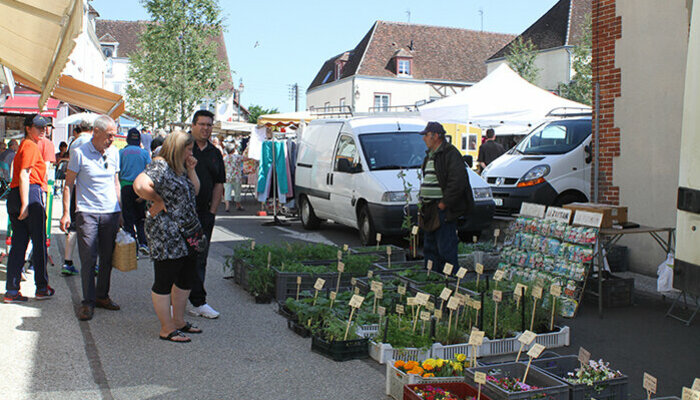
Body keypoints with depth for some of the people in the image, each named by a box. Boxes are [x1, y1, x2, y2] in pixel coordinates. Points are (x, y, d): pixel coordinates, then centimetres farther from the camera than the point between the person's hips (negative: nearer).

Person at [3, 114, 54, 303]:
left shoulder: (23, 146, 23)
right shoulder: (31, 146, -7)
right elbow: (24, 175, -16)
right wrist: (25, 204, -22)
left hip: (14, 195, 9)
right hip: (31, 194, -9)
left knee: (18, 243, 8)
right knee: (39, 243, 1)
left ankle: (11, 291, 8)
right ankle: (42, 288, 9)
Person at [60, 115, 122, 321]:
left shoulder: (114, 153, 10)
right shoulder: (80, 153, -4)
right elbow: (68, 184, -1)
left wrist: (120, 211, 16)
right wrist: (66, 213, -7)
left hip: (111, 213, 4)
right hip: (87, 212, -4)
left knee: (107, 258, 8)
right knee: (88, 258, -5)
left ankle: (102, 296, 21)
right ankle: (88, 301, 4)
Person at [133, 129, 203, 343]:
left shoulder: (180, 169, 16)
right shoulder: (159, 167, -15)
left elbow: (194, 191, 19)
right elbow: (140, 185, -30)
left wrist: (191, 170, 7)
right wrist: (158, 201, -17)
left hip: (186, 234, 10)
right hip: (166, 236, -10)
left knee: (186, 278, 17)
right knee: (165, 281, 0)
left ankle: (178, 321, 31)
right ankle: (167, 329, 9)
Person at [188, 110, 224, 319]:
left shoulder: (215, 153, 13)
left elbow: (219, 184, 15)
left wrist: (212, 211, 7)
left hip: (204, 214, 5)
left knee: (199, 260, 10)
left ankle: (198, 302, 17)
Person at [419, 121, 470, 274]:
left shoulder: (450, 153, -12)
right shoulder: (430, 154, 18)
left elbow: (458, 181, -20)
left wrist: (444, 203, -18)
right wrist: (423, 201, 14)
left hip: (444, 210, -10)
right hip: (430, 210, 10)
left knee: (446, 249, -6)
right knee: (429, 247, 15)